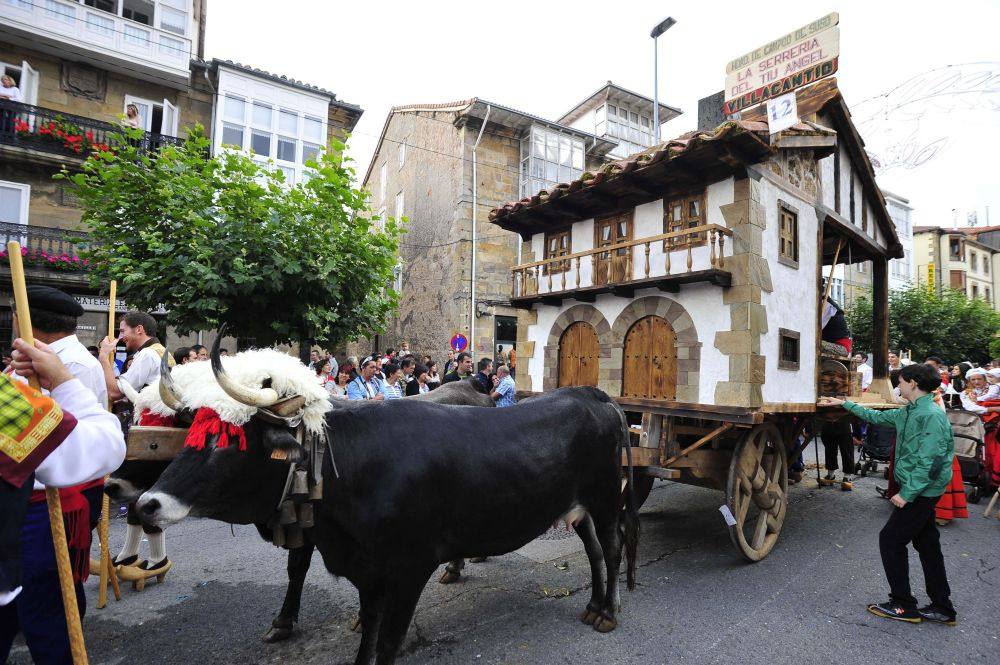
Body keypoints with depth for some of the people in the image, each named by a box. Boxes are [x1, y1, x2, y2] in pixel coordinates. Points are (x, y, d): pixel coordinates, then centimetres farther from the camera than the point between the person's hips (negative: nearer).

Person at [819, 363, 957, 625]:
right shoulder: (908, 412, 8)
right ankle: (942, 608, 25)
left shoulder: (932, 416, -21)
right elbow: (876, 416, 25)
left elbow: (930, 462, -25)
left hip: (921, 492, -9)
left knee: (890, 539, -2)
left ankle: (904, 606, 9)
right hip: (920, 491, 9)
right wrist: (844, 404, 28)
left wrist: (907, 493, -22)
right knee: (927, 545, 15)